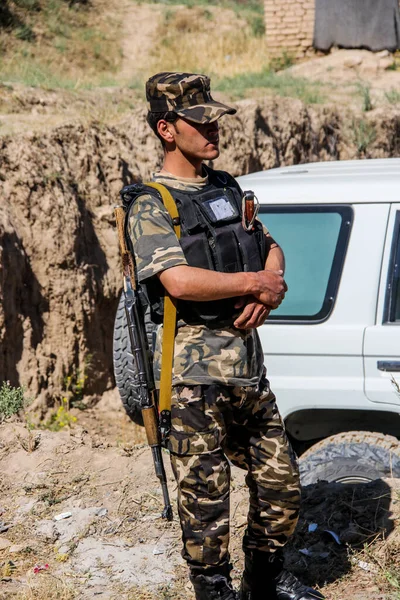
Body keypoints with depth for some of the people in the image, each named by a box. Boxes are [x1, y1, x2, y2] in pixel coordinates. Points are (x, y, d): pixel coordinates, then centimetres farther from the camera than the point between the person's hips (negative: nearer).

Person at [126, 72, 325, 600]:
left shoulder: (228, 189, 15)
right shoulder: (150, 207, -9)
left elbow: (270, 249, 20)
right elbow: (179, 281, -23)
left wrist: (269, 290, -3)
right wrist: (254, 282, -12)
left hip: (248, 367, 7)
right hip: (195, 377, -7)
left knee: (281, 485, 14)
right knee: (206, 497, 1)